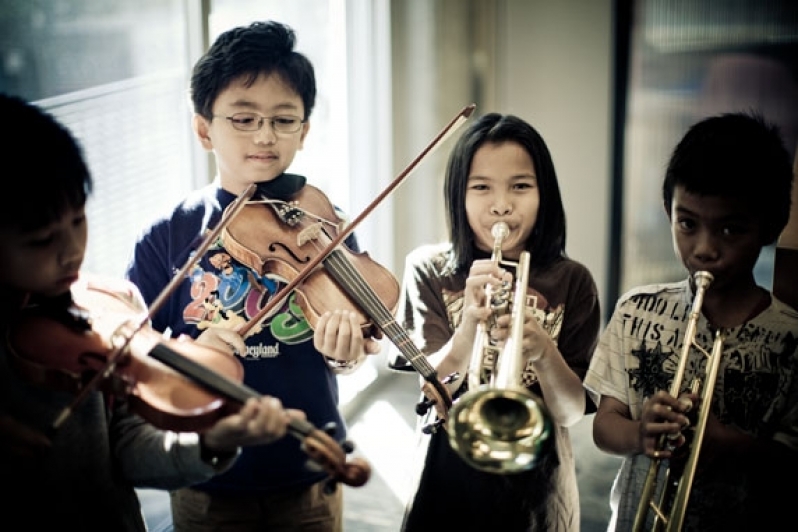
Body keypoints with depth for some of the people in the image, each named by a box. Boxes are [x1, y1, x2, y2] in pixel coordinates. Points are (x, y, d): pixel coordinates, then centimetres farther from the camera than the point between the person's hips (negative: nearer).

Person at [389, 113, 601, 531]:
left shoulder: (571, 282, -5)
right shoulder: (429, 269, -5)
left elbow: (572, 412, -10)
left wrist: (544, 352, -29)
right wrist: (470, 323, -30)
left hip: (536, 484, 0)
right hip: (448, 480, 0)